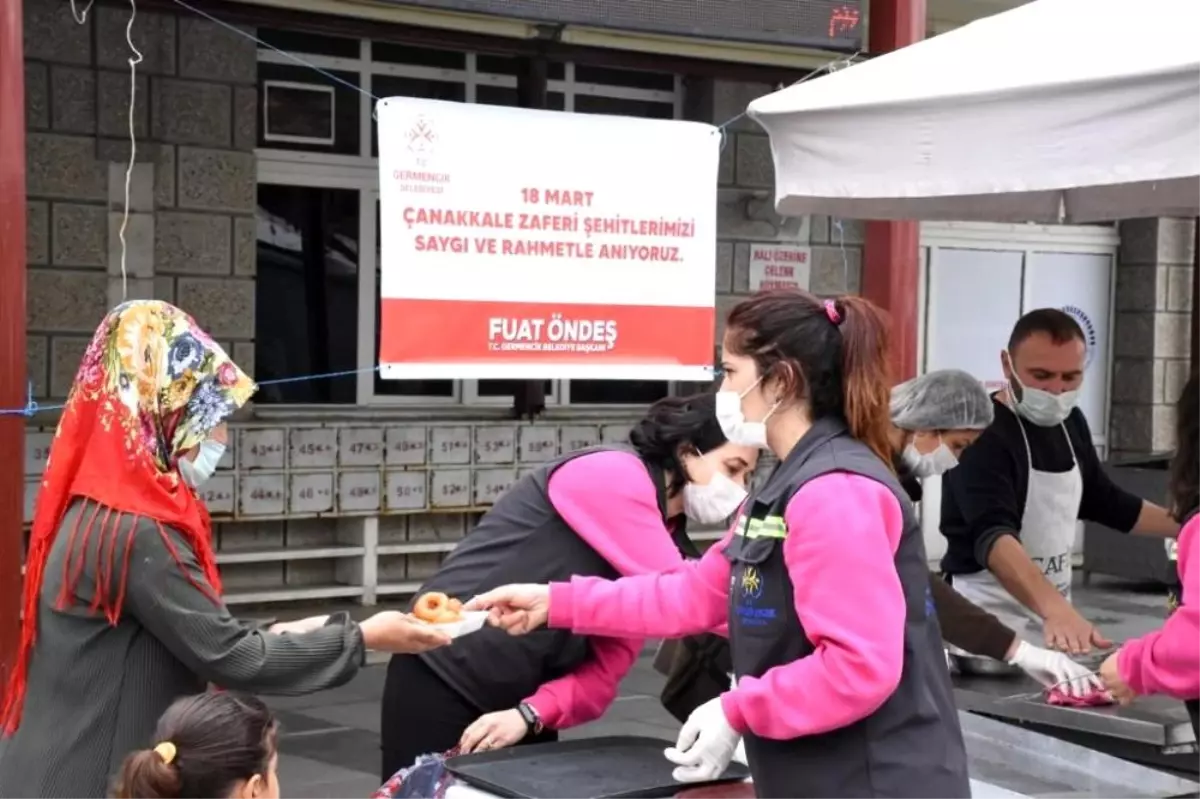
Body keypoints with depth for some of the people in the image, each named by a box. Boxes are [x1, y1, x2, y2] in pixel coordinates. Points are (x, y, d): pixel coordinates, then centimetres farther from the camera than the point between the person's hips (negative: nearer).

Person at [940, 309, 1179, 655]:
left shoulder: (1070, 422, 5)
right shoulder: (982, 435, -20)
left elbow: (1103, 500, 20)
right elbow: (994, 535, -34)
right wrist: (1057, 609, -48)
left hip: (1054, 615, 7)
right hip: (989, 618, -7)